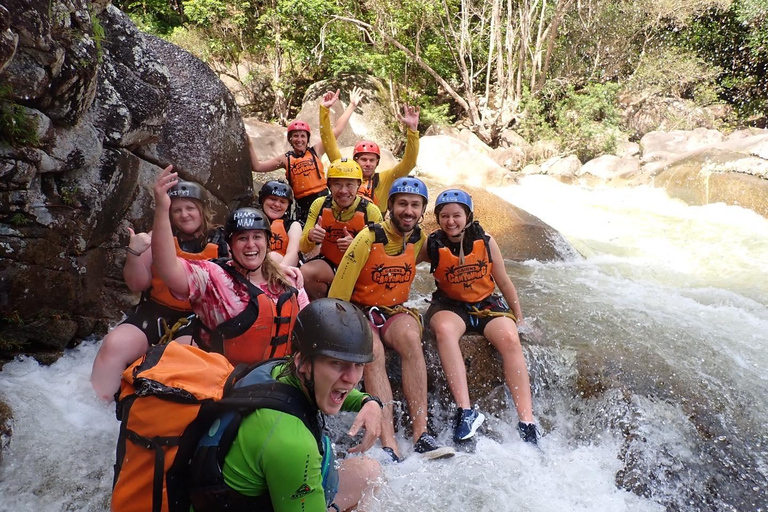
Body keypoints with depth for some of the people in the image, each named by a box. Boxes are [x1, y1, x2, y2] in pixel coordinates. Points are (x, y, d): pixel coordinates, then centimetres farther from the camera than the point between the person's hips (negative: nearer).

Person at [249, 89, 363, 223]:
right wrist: (250, 145, -1)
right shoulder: (286, 159, 9)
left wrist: (352, 105, 3)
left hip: (323, 198, -1)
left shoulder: (315, 151, 5)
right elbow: (257, 166, 7)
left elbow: (337, 129, 4)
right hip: (303, 204, 2)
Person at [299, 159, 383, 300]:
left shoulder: (370, 211, -11)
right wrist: (310, 236, -28)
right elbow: (303, 248, -3)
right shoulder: (319, 205, -5)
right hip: (328, 263, 2)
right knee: (303, 273, -29)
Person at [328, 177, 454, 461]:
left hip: (395, 311, 3)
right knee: (373, 351, -35)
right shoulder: (369, 238, -13)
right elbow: (339, 291, -12)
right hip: (360, 310, -3)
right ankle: (389, 445, -38)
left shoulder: (420, 240, 2)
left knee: (411, 337, -32)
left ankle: (421, 434, -33)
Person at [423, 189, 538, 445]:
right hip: (450, 305, -1)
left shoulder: (485, 241, -4)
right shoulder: (432, 246, -7)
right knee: (444, 329, -37)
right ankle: (466, 411, -39)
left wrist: (520, 320, 10)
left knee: (510, 338, -29)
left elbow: (504, 282, 5)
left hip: (487, 304, 1)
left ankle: (527, 423, -29)